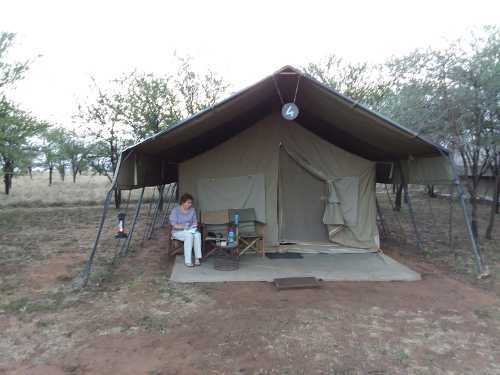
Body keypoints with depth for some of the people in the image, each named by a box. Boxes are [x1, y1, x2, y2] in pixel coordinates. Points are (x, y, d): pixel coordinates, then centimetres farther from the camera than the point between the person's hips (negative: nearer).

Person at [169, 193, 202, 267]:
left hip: (190, 230, 4)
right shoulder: (175, 210, -4)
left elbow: (195, 221, 16)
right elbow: (174, 225, -10)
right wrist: (183, 227, -25)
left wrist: (194, 224, -8)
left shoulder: (192, 210, 11)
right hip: (178, 232, -4)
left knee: (198, 234, -31)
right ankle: (187, 261, -36)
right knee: (189, 235, -37)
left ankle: (197, 258, -32)